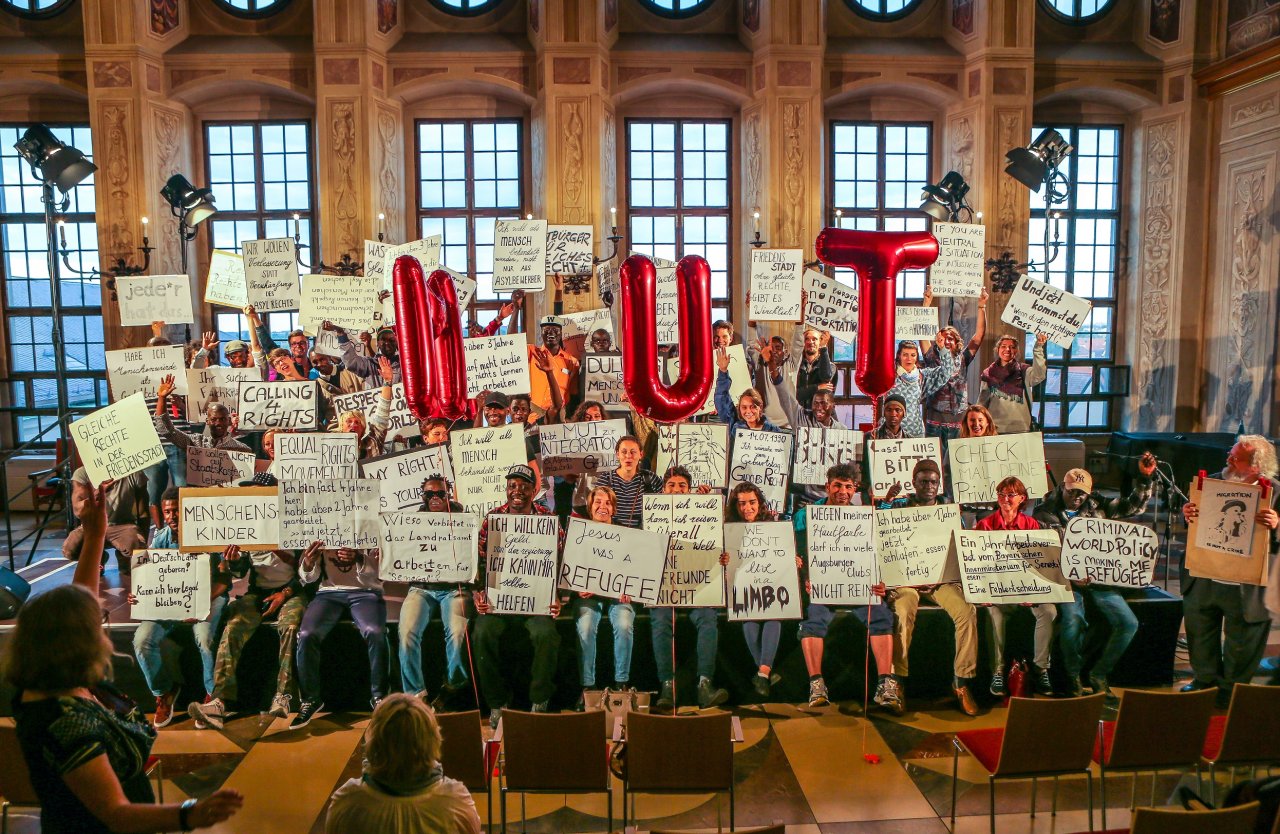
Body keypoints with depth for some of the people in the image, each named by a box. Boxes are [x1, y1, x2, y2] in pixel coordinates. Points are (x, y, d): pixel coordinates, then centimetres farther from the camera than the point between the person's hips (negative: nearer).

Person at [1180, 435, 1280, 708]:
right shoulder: (1214, 482, -2)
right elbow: (1195, 523, 5)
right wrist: (1188, 514, -17)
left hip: (1245, 586, -3)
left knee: (1240, 638, 14)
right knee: (1200, 628, 18)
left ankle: (1232, 686, 34)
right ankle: (1205, 677, 38)